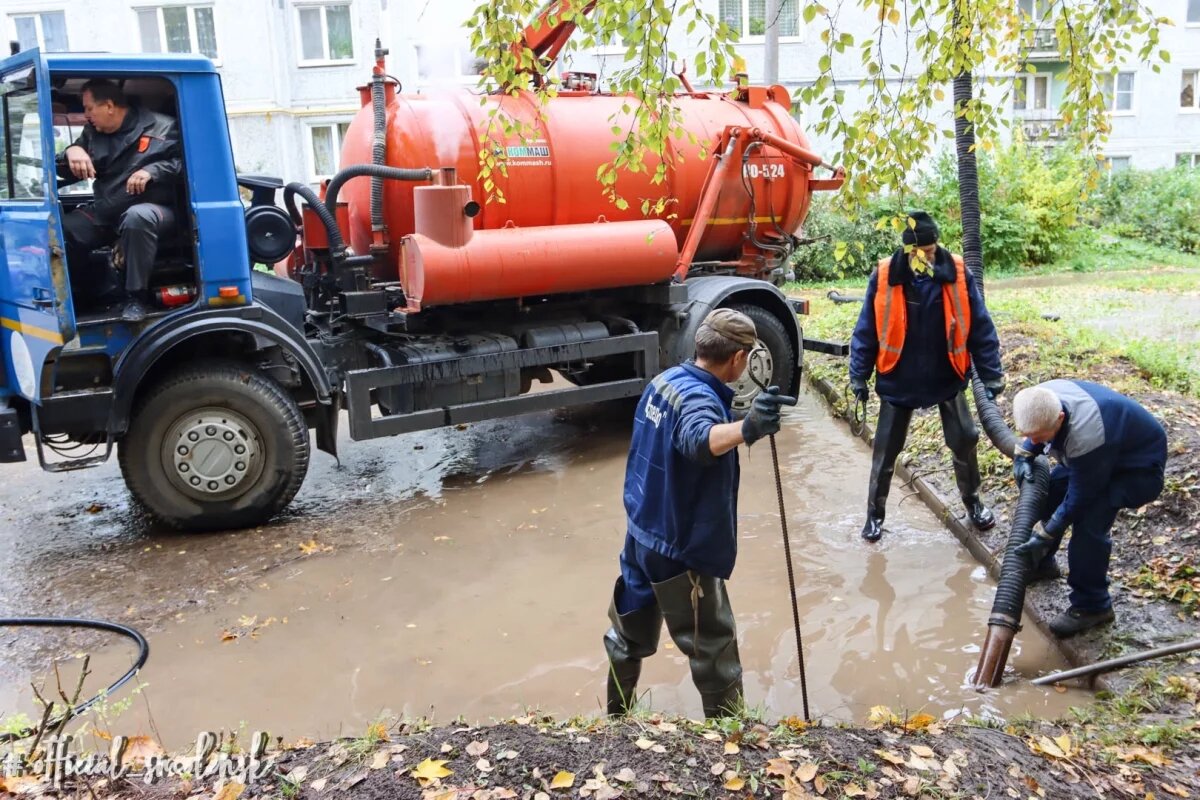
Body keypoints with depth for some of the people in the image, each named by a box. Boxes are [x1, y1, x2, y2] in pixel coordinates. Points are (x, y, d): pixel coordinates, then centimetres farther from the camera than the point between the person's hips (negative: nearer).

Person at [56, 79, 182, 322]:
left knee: (137, 218, -42)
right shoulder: (93, 133, 15)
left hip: (152, 208, -6)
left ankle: (136, 297, -29)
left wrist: (152, 171, -25)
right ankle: (101, 290, 1)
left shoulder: (162, 127, -2)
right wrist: (71, 151, -6)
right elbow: (67, 174, 17)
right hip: (104, 211, 6)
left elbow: (184, 163, -10)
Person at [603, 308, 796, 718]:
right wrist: (746, 429, -69)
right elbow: (700, 440, -51)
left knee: (631, 635, 27)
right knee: (715, 654, 9)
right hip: (681, 551, -9)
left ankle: (616, 717, 46)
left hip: (642, 536, 9)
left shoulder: (664, 380, 1)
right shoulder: (699, 398, -27)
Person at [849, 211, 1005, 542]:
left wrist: (991, 375, -7)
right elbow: (866, 331, -7)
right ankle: (875, 513, 24)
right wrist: (858, 376, -5)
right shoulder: (884, 276, -15)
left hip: (947, 379, 1)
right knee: (885, 451, 7)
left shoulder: (958, 275, -13)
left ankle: (972, 502, 36)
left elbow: (981, 328, -7)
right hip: (898, 381, -1)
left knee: (964, 442, 12)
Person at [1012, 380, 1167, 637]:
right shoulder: (1042, 399, -22)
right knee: (1047, 491, 9)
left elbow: (1080, 498, -29)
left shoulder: (1085, 437, -43)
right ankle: (1041, 563, 32)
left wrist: (1044, 538, -25)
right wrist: (1023, 454, -12)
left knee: (1089, 523, -22)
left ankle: (1092, 606, -5)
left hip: (1138, 464, -8)